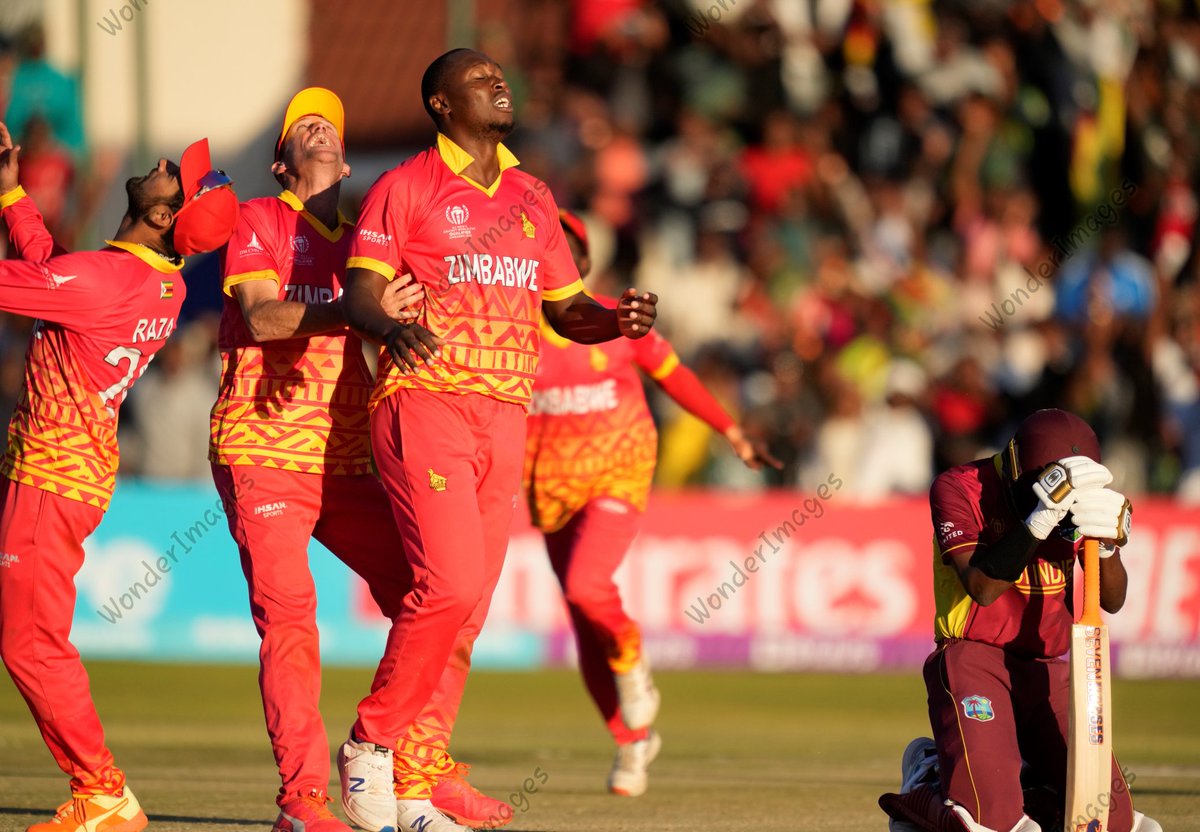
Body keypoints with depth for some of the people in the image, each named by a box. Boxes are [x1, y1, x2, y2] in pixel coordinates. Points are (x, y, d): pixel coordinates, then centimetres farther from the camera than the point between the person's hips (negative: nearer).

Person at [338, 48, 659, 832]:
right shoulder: (405, 188, 0)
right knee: (449, 585, -19)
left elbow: (564, 307, 20)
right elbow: (360, 292, -8)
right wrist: (392, 327, -30)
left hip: (505, 414, 6)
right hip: (426, 405, -6)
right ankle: (371, 744, -3)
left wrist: (615, 320, -2)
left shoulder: (532, 198, 18)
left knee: (468, 607, 4)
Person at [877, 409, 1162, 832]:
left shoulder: (1080, 496, 2)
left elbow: (1112, 600, -1)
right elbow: (981, 587, -26)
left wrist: (1107, 543, -22)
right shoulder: (960, 488, -12)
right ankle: (929, 787, 11)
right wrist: (1040, 519, -37)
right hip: (975, 658, -5)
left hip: (1048, 670, 5)